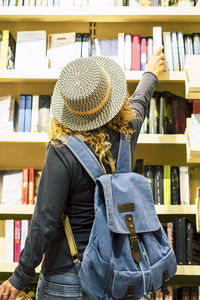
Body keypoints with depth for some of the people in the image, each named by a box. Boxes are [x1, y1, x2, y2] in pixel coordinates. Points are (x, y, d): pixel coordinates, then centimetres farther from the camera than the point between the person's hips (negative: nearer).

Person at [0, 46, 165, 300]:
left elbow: (45, 222, -21)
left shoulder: (63, 152, -24)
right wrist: (151, 73, 37)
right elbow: (139, 102, 14)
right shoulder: (127, 132, -9)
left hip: (68, 275, -4)